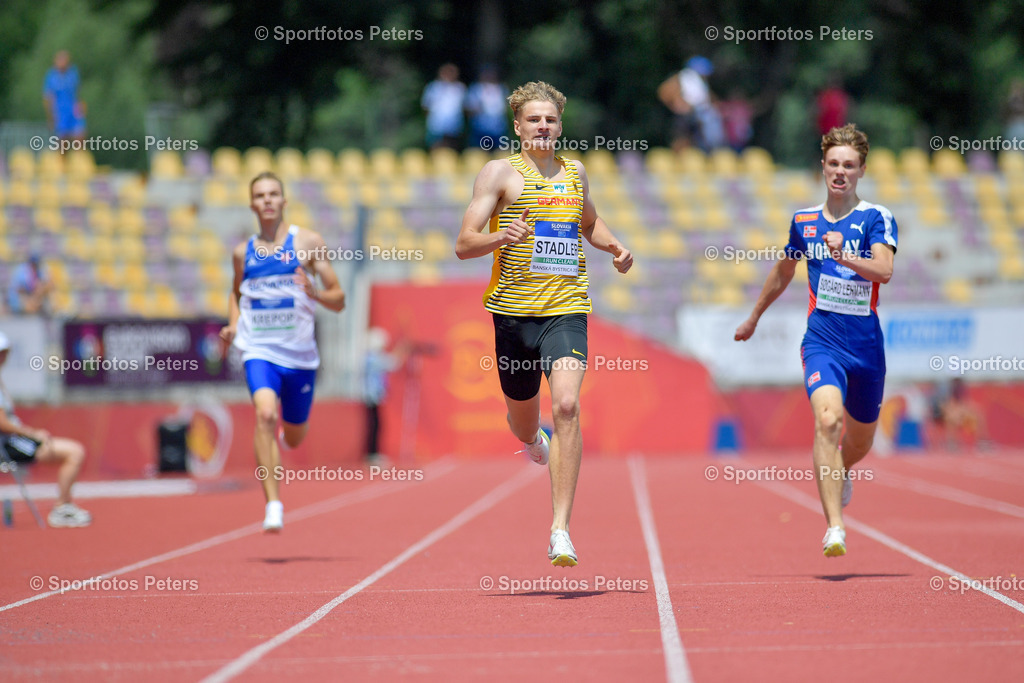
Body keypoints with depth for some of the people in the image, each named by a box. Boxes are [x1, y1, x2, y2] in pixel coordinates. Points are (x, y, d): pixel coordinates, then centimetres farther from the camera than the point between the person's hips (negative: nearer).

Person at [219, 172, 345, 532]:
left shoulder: (308, 242, -1)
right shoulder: (243, 252, 7)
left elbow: (338, 300, 0)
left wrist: (316, 294, -22)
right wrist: (233, 324, 7)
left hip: (300, 354, 0)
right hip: (260, 351, 0)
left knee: (294, 437, 12)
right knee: (265, 413, -27)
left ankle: (280, 434, 52)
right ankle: (273, 503, -26)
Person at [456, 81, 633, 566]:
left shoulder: (575, 173, 13)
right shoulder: (500, 172, 0)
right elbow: (463, 245, -5)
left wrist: (615, 247, 13)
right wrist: (500, 237, -26)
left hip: (566, 309, 1)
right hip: (514, 309, -1)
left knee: (566, 406, -20)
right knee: (523, 415, 14)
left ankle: (560, 530, -19)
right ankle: (533, 440, 57)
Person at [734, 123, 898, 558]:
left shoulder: (876, 218, -3)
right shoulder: (803, 221, 6)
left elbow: (884, 270, -20)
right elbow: (783, 272, 24)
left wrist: (844, 256, -37)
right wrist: (754, 318, 34)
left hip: (866, 344, 0)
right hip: (821, 340, 0)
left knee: (859, 443, 16)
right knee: (827, 419, -26)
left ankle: (839, 471, 55)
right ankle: (834, 529, -30)